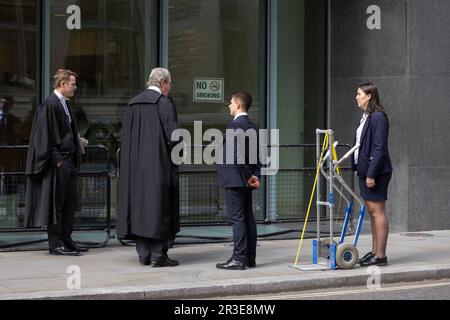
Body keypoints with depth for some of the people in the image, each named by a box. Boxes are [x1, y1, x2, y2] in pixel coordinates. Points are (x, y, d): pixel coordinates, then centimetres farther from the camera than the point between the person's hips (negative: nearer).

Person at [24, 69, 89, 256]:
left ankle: (65, 239, 20)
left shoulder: (64, 104, 15)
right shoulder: (50, 104, -14)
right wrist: (56, 159, -20)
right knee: (56, 202, -4)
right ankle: (55, 244, 1)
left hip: (68, 159, 10)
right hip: (57, 161, -10)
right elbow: (46, 134, -18)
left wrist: (77, 142, 12)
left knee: (70, 201, 12)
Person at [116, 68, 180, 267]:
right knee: (159, 206, -3)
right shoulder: (164, 103, -9)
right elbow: (173, 134, -17)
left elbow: (124, 137, 13)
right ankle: (158, 255, -5)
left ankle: (144, 254, 12)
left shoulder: (133, 104, 12)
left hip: (135, 166, 7)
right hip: (158, 165, -7)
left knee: (140, 205, 10)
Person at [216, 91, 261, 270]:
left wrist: (248, 177, -14)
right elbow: (256, 156, 12)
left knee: (237, 219, -8)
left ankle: (238, 259, -7)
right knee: (248, 218, 10)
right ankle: (250, 258, 14)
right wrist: (255, 176, 7)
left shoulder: (235, 125, -15)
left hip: (235, 180, -9)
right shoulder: (252, 126, 14)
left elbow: (237, 154, -21)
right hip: (246, 181, 9)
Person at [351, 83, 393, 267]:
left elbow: (379, 148, -19)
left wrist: (371, 174, -21)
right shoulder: (366, 117, 15)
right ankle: (374, 252, 20)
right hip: (365, 170, 10)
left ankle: (380, 256, -1)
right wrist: (359, 168, 15)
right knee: (371, 211, 13)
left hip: (376, 172, -10)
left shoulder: (378, 117, -15)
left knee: (378, 211, -5)